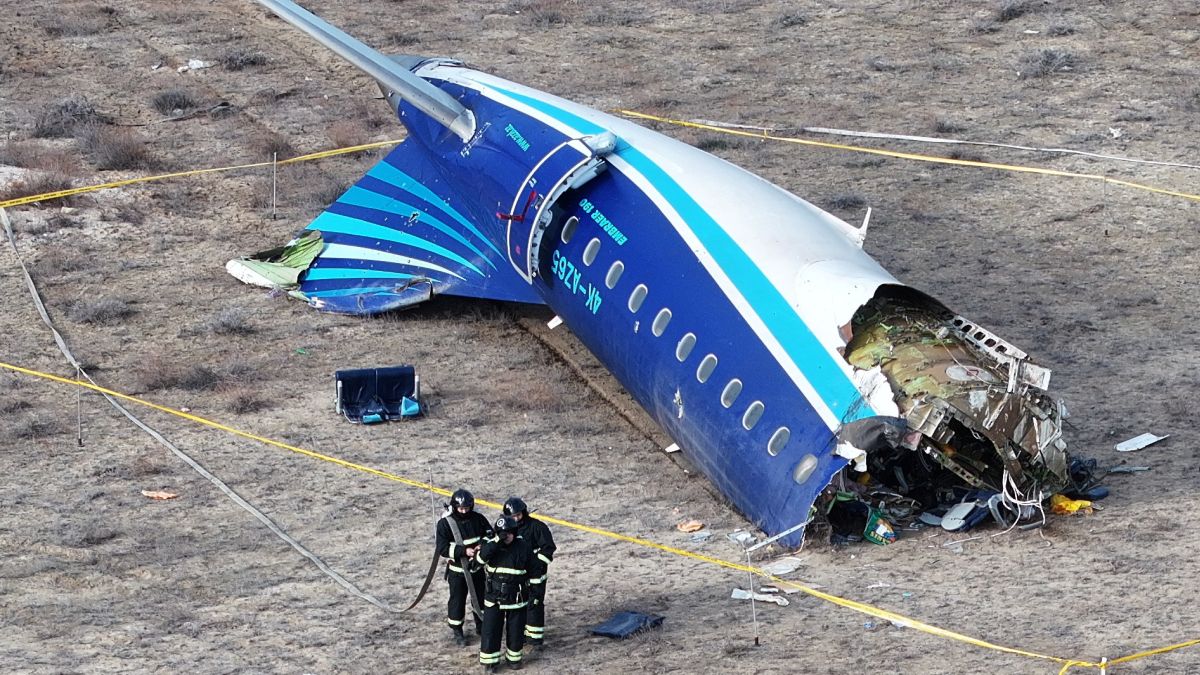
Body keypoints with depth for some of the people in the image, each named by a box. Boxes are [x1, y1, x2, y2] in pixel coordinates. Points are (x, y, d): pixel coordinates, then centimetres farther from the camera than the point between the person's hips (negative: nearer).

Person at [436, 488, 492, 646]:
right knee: (457, 601, 5)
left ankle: (481, 626, 37)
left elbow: (490, 533, 4)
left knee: (481, 597, 16)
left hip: (477, 567, 4)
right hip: (457, 570, -4)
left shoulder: (478, 519, -6)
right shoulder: (445, 523, -17)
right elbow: (442, 548, -20)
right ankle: (457, 632, 22)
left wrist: (483, 544, -18)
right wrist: (464, 551, -28)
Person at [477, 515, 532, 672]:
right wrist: (497, 541, -32)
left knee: (515, 629, 9)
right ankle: (489, 660, 9)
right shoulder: (492, 545, -4)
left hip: (516, 598, 0)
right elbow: (481, 557, -25)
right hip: (494, 596, 0)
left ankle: (514, 657, 26)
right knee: (491, 629, -1)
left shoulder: (523, 547, -6)